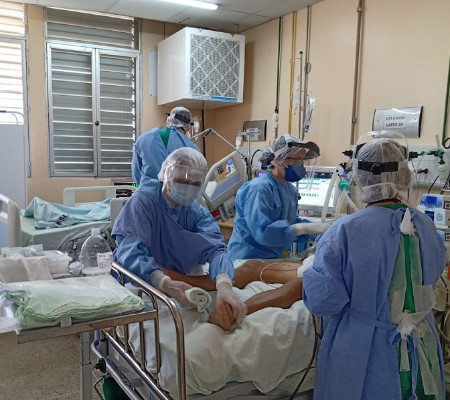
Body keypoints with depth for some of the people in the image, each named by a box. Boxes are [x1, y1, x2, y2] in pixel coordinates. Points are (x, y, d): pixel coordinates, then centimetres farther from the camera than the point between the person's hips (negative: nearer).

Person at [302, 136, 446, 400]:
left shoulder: (345, 232, -23)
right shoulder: (426, 227, -7)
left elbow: (322, 302, -22)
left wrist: (310, 272, -3)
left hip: (363, 357, -3)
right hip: (420, 355, 4)